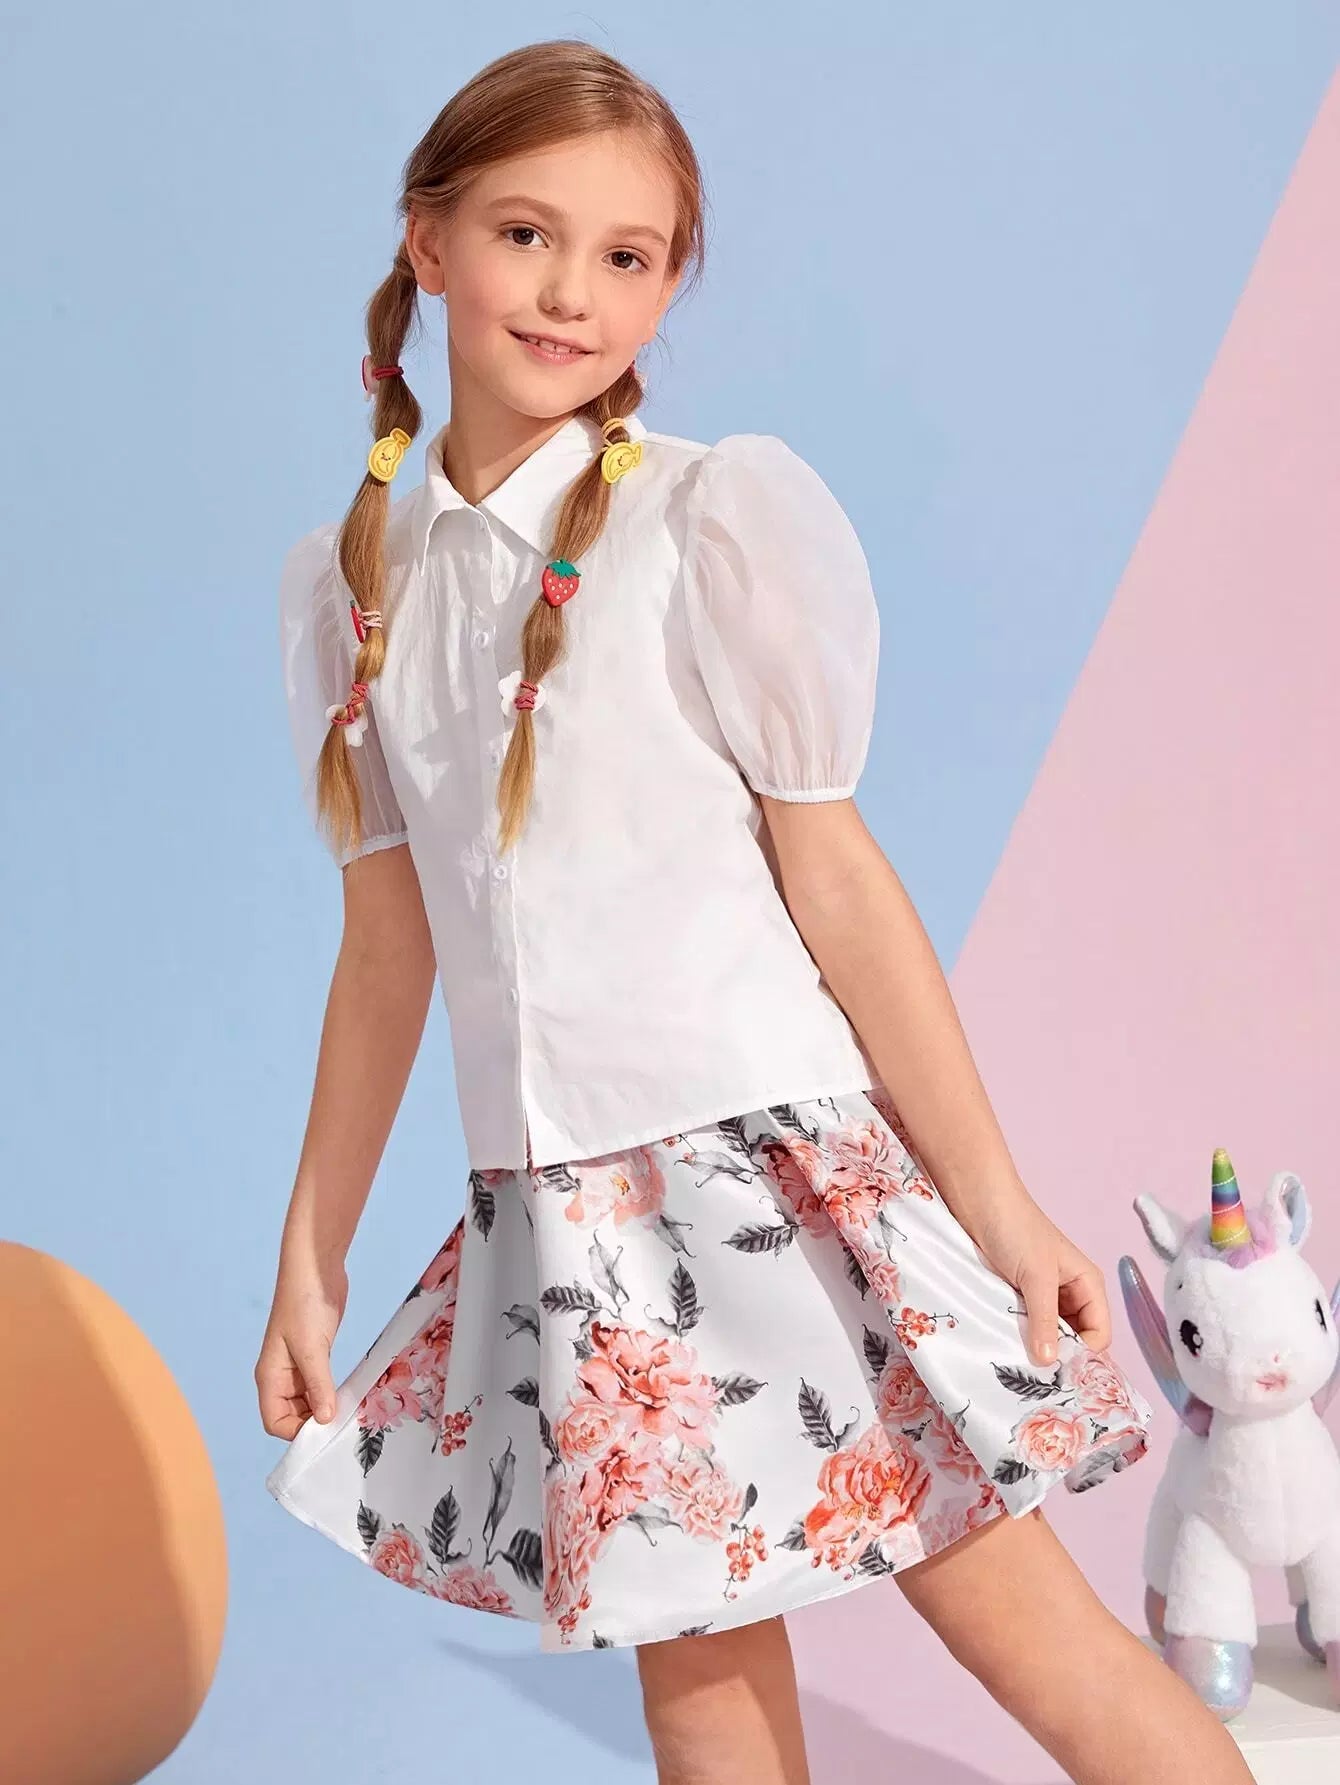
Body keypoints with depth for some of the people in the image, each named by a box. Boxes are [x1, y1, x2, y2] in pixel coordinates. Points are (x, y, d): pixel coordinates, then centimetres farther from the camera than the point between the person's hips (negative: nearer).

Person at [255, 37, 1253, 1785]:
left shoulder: (717, 516, -7)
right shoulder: (354, 582, 7)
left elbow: (835, 880, -6)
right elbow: (389, 948, 12)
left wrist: (1002, 1209, -6)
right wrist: (309, 1261, 15)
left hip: (770, 1165, -4)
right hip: (558, 1215, 5)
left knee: (1033, 1633, -1)